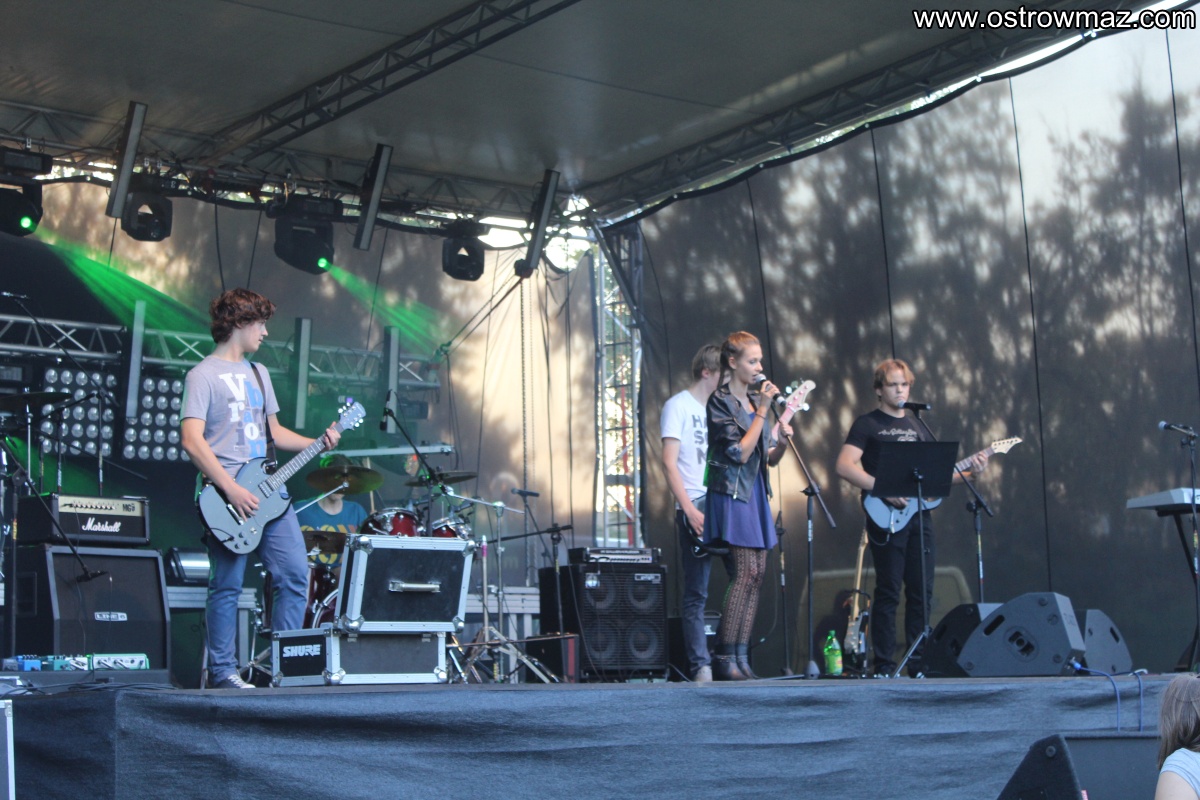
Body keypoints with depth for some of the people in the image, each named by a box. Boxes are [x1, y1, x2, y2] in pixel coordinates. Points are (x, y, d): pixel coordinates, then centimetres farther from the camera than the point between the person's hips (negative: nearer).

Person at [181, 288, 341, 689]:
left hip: (268, 493, 7)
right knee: (227, 586, -2)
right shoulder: (203, 375, -4)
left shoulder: (258, 374, 20)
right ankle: (222, 672, 7)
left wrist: (318, 443, 9)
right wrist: (231, 489, -19)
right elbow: (192, 440, -14)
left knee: (296, 574, 2)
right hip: (228, 497, -7)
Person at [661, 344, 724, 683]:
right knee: (696, 594, -5)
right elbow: (669, 462, -10)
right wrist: (690, 511, -18)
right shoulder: (678, 406, -2)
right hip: (696, 509, -7)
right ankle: (701, 667, -4)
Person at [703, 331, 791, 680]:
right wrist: (762, 412, -14)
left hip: (755, 493, 8)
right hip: (731, 492, -8)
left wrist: (782, 442, -5)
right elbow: (739, 452, -16)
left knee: (757, 573, 3)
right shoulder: (720, 402, -7)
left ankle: (741, 657, 5)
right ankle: (725, 658, -10)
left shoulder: (755, 400, 16)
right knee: (746, 571, -14)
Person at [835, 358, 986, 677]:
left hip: (918, 516, 6)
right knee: (888, 592, -7)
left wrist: (970, 471, 6)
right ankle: (884, 665, -3)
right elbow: (844, 466, -11)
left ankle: (919, 663, 11)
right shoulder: (867, 424, 1)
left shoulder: (917, 427, 21)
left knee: (922, 592, 5)